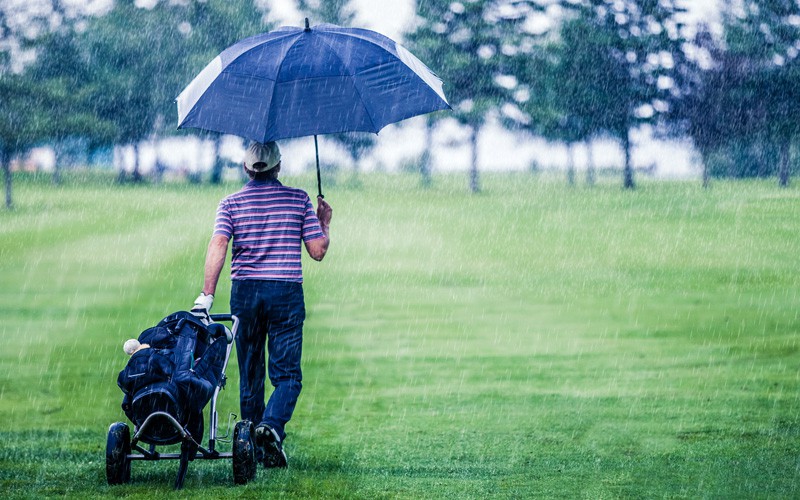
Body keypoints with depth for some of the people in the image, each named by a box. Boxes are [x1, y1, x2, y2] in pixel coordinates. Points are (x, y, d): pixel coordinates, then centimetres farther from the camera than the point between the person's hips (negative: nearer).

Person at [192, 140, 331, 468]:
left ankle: (253, 447, 17)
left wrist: (206, 295, -16)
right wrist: (324, 224, 21)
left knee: (250, 374, 12)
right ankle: (272, 426, -28)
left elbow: (217, 246, -11)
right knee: (286, 373, -1)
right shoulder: (298, 199, 4)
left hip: (245, 291, 2)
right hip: (286, 293, -1)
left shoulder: (231, 203, 4)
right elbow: (317, 251, 1)